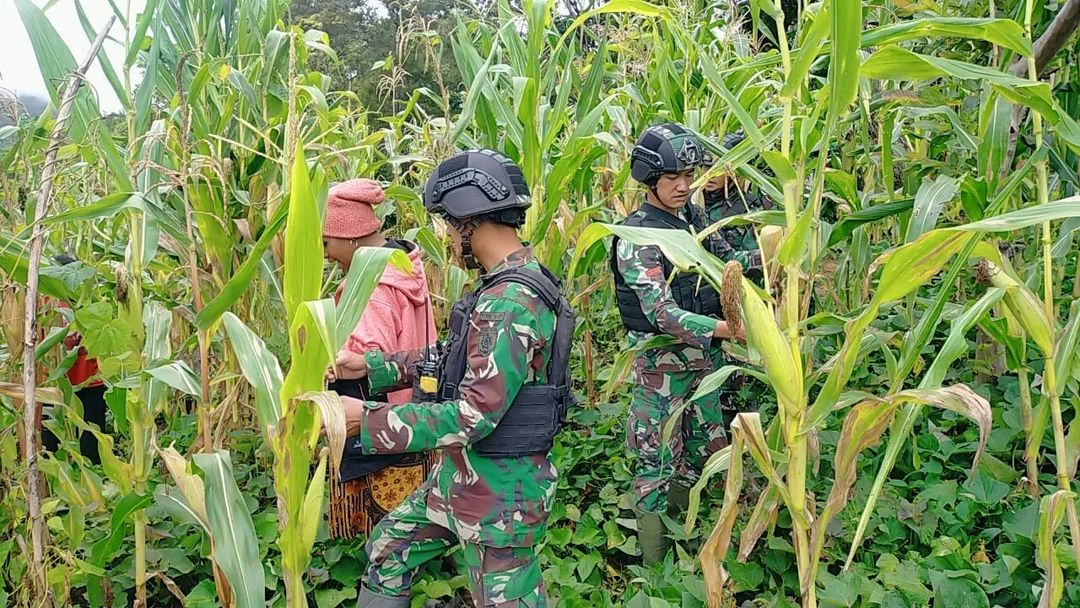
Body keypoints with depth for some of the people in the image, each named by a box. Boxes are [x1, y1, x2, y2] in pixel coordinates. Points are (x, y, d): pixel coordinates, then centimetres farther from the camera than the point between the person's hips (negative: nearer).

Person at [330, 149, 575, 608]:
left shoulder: (512, 302, -27)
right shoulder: (504, 286, 6)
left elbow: (473, 415, -29)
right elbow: (460, 365, 14)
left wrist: (366, 420, -23)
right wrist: (373, 365, 11)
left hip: (500, 489, -10)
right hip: (461, 475, 10)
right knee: (389, 548, 24)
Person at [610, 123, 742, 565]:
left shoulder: (691, 222, 8)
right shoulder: (638, 236, -17)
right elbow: (662, 313, -27)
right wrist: (728, 328, -36)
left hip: (703, 357, 8)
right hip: (661, 363, -8)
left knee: (701, 454, 18)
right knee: (658, 464, 3)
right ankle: (654, 568, 17)